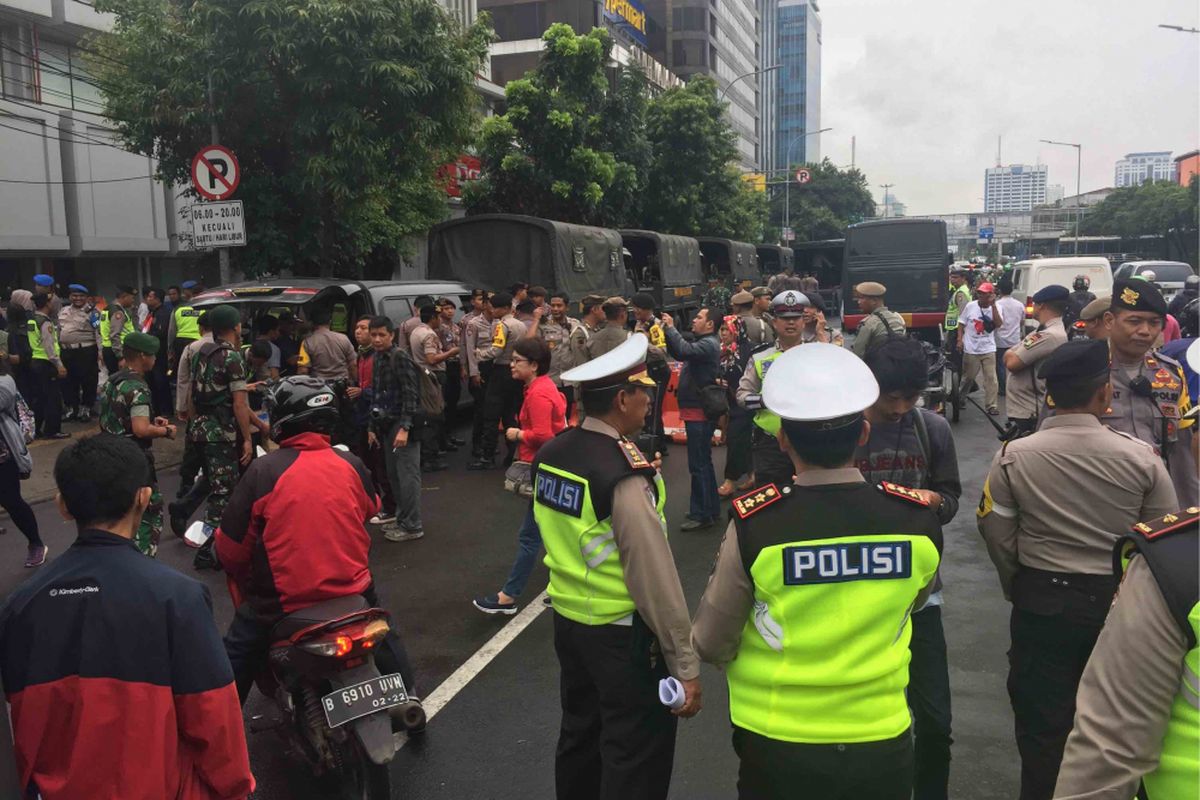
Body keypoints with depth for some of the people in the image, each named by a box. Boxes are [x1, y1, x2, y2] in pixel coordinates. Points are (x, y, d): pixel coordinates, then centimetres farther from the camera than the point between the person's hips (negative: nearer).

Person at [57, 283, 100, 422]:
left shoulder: (92, 312, -3)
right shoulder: (63, 311, 14)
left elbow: (99, 333, -10)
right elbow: (58, 331, 20)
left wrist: (100, 352, -18)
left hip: (87, 352, -5)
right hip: (66, 352, 5)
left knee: (88, 381, 0)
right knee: (68, 381, 11)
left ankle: (86, 409, 14)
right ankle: (71, 409, 23)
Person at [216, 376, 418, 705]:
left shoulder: (263, 471, -13)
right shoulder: (351, 465, -4)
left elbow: (231, 546, -8)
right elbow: (371, 508, 16)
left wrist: (240, 579, 13)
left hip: (282, 600, -3)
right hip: (352, 588, 3)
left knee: (237, 656, 18)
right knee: (385, 633, 30)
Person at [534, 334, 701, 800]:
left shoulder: (549, 455, -1)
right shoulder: (625, 474, -25)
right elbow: (654, 576, -23)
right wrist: (685, 665, -18)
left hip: (567, 620, 8)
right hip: (622, 634, -8)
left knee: (579, 736, 24)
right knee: (637, 761, 7)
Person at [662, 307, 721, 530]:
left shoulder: (709, 344, -15)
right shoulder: (702, 342, 15)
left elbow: (684, 350, -32)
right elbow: (677, 354, 20)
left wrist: (670, 327, -19)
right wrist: (667, 331, 5)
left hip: (700, 413, -11)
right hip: (695, 411, 11)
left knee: (699, 464, -6)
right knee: (703, 463, 18)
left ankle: (701, 514, 0)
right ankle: (710, 509, 28)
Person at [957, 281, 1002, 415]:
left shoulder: (995, 308, -2)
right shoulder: (970, 306, -2)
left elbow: (998, 324, -18)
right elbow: (961, 324, 4)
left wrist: (993, 305, -20)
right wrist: (960, 340, -5)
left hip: (988, 350, 0)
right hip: (970, 349, 0)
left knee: (991, 378, -3)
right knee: (968, 377, 10)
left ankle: (991, 405, 3)